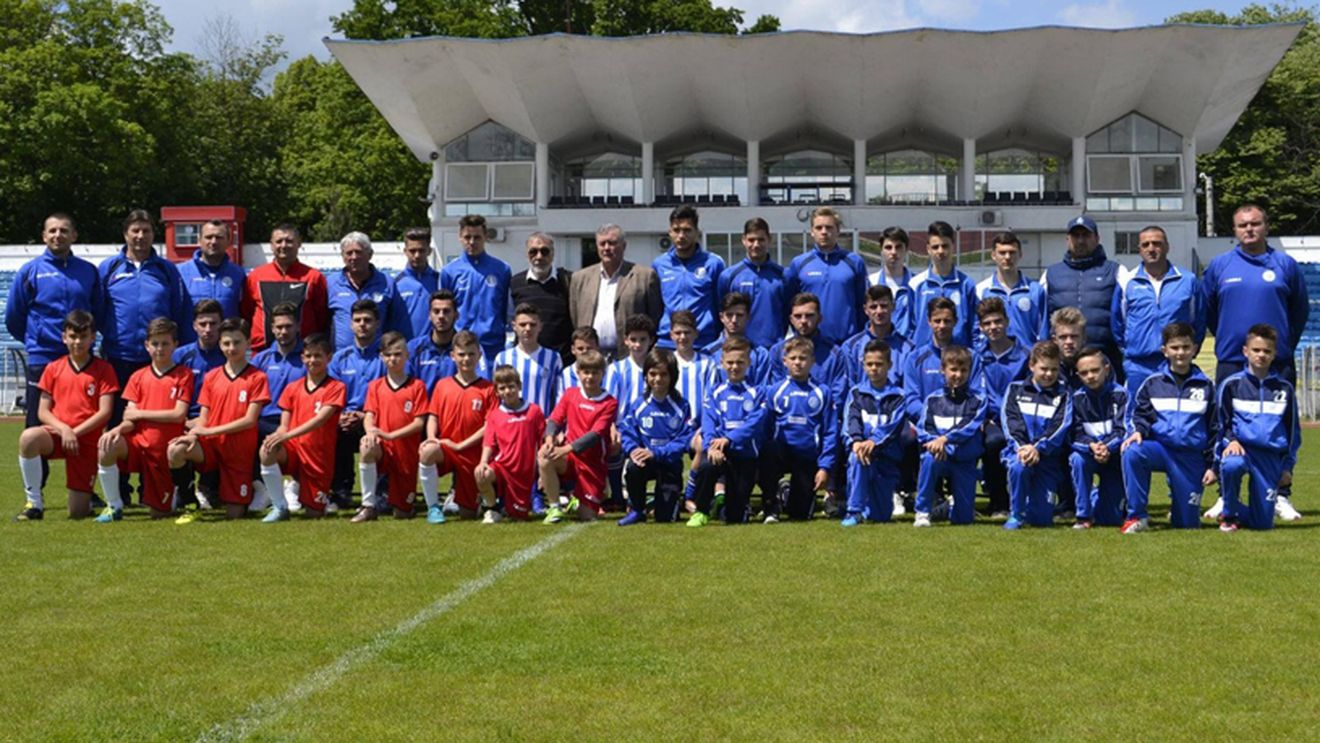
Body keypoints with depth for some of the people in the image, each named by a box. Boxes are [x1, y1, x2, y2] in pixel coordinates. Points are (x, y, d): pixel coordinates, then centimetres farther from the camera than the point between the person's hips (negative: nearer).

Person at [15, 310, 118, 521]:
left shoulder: (103, 370, 0)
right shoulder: (53, 369, 6)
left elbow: (105, 412, -6)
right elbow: (42, 412, 3)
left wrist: (75, 432, -15)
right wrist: (63, 429, -15)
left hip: (87, 440, -1)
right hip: (56, 432, 2)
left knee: (78, 512, -6)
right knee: (28, 437, -37)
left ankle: (85, 496, 35)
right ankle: (34, 504, -21)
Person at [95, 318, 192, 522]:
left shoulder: (183, 375, 0)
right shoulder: (138, 377, 8)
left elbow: (178, 414, -9)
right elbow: (130, 419, 2)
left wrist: (140, 413, -8)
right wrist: (118, 429, -21)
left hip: (164, 448, -2)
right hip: (138, 441, 2)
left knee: (159, 513, -1)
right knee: (107, 446, -32)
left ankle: (172, 496, 38)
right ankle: (114, 507, -15)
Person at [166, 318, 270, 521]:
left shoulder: (257, 378, -4)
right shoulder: (211, 377, 7)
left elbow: (250, 420, -10)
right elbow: (203, 418, 7)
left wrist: (210, 431, -15)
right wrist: (193, 435, -17)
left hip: (239, 452, -2)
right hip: (211, 445, 2)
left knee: (234, 514, -2)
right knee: (175, 450, -31)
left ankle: (252, 492, 33)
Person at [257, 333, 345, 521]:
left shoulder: (336, 388, -4)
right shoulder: (292, 388, 9)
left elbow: (320, 419, -18)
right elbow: (284, 425, 7)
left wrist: (286, 435, -30)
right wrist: (277, 435, -19)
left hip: (319, 457, -2)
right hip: (293, 449, 2)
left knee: (314, 513, -3)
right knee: (267, 450, -32)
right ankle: (280, 507, -19)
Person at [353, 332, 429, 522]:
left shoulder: (417, 386, 0)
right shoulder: (375, 386, 9)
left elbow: (419, 423, -7)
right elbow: (369, 417, 0)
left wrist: (390, 435, -18)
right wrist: (371, 431, -24)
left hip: (407, 451, -1)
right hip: (384, 448, 1)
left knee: (403, 511, -1)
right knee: (366, 447, -37)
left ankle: (402, 506, 39)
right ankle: (368, 506, -26)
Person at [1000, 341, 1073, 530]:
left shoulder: (1062, 396, 8)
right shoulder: (1015, 390, 10)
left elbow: (1060, 428, -6)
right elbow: (1010, 422, -2)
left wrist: (1038, 449, -23)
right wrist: (1022, 447, -21)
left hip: (1048, 456, 0)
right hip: (1019, 449, 0)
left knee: (1042, 518, -8)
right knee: (1019, 466, -38)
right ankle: (1015, 514, -13)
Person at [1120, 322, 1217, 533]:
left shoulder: (1205, 386, 6)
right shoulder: (1152, 383, 4)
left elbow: (1214, 428, 8)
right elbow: (1141, 414, 5)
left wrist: (1212, 466, 4)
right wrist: (1138, 430, -19)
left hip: (1191, 456, 0)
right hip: (1159, 446, 0)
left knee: (1188, 523, 0)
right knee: (1132, 452, -36)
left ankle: (1181, 506, 40)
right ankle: (1136, 516, -24)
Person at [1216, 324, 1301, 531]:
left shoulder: (1284, 388, 9)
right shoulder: (1232, 384, 2)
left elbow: (1293, 429, 15)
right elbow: (1222, 422, 9)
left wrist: (1288, 466, 11)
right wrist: (1230, 440, -11)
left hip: (1271, 455, 2)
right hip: (1240, 446, -2)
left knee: (1263, 522, -6)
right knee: (1232, 465, -40)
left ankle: (1239, 513, 32)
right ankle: (1229, 515, -12)